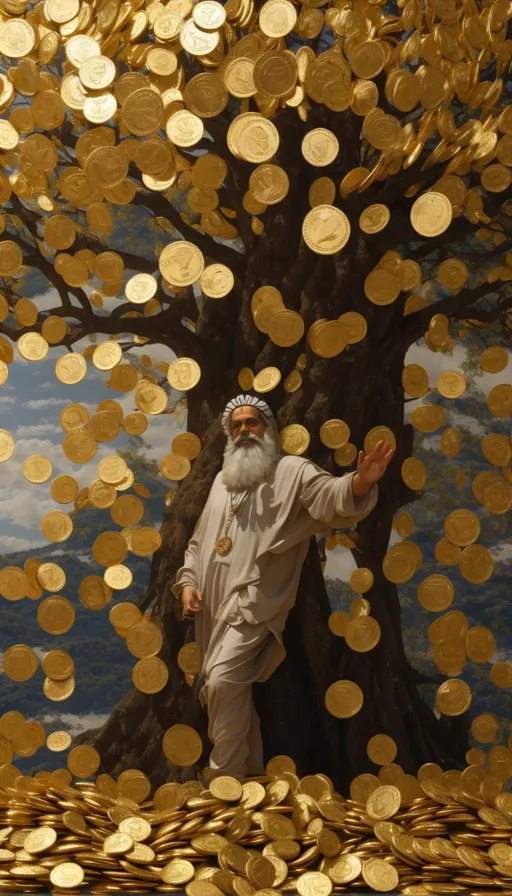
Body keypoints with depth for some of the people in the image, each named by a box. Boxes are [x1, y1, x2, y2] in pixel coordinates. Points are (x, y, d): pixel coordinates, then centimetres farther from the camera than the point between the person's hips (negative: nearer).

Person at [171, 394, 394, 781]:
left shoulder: (292, 470, 0)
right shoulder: (222, 479, 21)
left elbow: (330, 495, -20)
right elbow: (198, 541, 25)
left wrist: (360, 483, -42)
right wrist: (187, 581, 9)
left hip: (253, 601, -7)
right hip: (214, 606, 7)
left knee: (223, 681, -22)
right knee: (232, 693, 13)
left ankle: (225, 778, -7)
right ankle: (250, 775, 30)